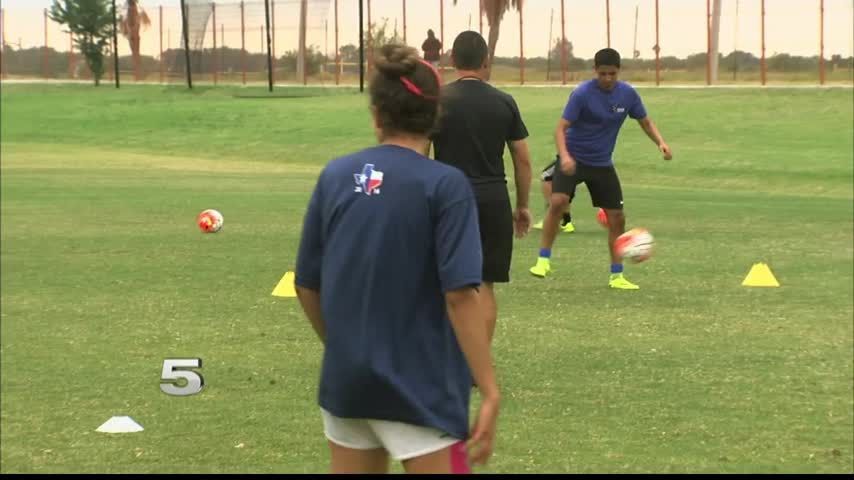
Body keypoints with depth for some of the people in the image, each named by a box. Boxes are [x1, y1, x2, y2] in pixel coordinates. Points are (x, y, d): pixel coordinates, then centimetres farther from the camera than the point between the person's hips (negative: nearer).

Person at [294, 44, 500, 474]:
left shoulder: (335, 176, 2)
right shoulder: (444, 185, -12)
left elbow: (307, 285, 7)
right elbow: (459, 295, -18)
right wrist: (489, 392, -16)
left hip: (345, 377, 5)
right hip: (419, 386, -5)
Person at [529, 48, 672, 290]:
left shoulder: (628, 94, -4)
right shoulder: (582, 94, -17)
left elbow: (646, 122, 8)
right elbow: (561, 128, -19)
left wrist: (661, 143, -11)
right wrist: (565, 156, -36)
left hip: (602, 164, 4)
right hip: (574, 159, -4)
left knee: (617, 217, 2)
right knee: (558, 201, -27)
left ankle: (617, 276, 15)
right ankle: (543, 260, -14)